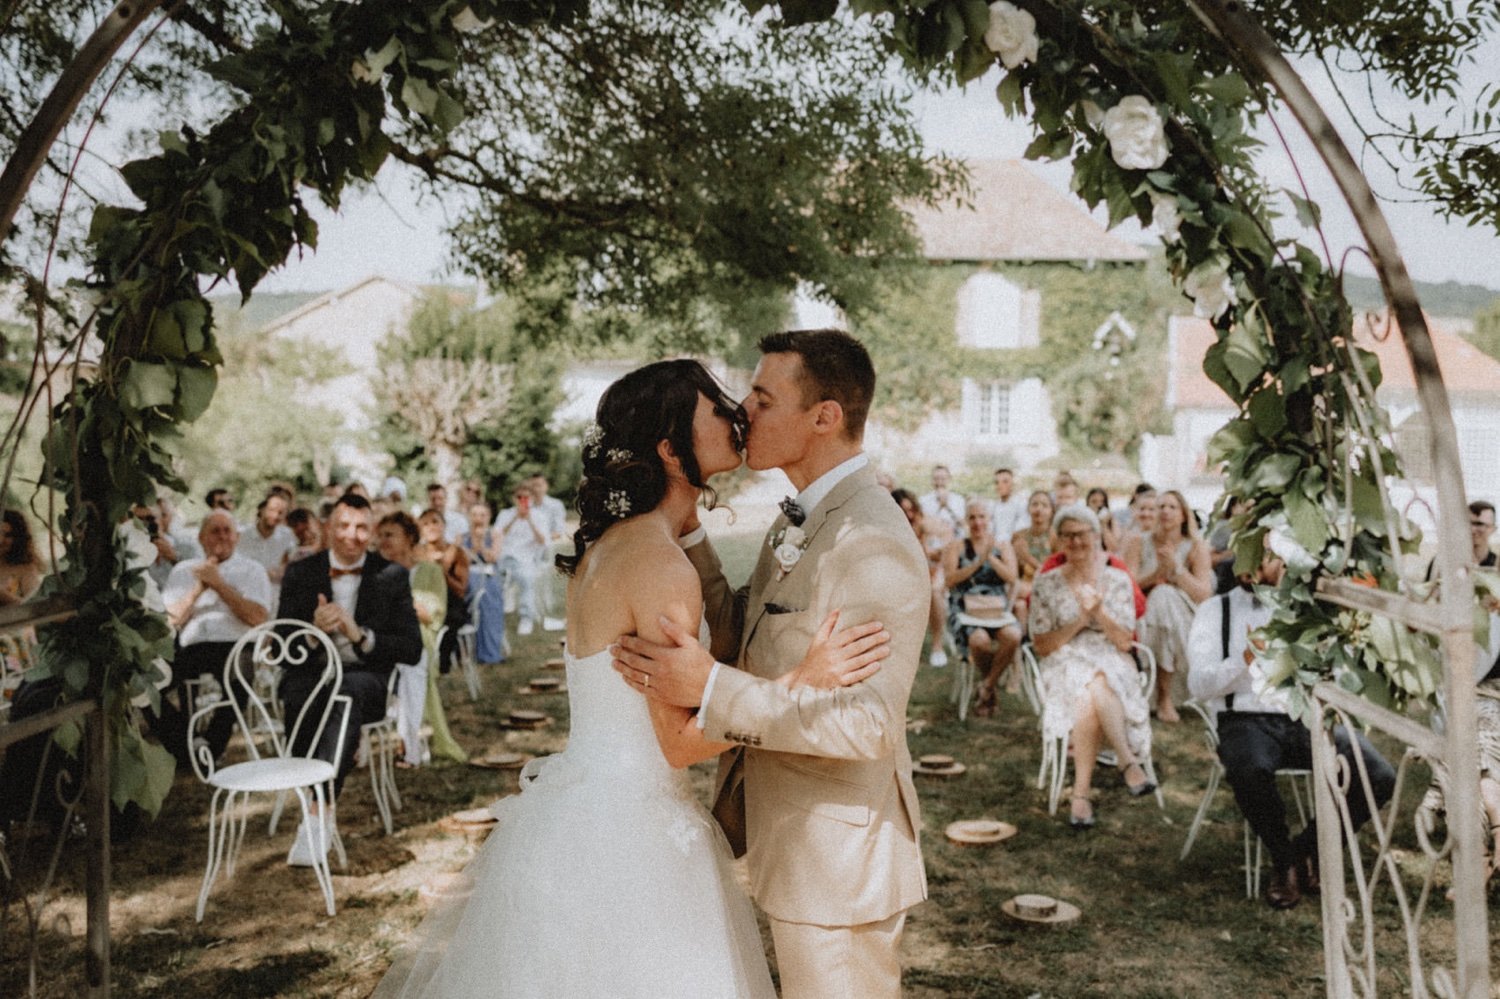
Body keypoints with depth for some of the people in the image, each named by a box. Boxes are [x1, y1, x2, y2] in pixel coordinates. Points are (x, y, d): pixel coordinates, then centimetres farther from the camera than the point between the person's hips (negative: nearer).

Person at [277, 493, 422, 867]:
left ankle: (317, 813, -40)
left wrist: (362, 636, -17)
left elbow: (412, 649, 0)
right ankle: (323, 808, -27)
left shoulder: (392, 576, 6)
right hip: (311, 673, 1)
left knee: (347, 695, -38)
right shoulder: (300, 573, 9)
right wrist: (312, 629, -18)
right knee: (298, 692, -36)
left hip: (365, 677, -1)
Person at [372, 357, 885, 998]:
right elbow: (680, 740, -18)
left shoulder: (608, 545, 6)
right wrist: (802, 681, -21)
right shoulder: (662, 566, -22)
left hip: (577, 814, 9)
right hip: (621, 836, -9)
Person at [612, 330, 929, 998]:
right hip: (792, 842, 10)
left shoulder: (874, 543, -25)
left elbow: (868, 723, -29)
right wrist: (687, 532, 0)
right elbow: (744, 642, 8)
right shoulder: (797, 523, 7)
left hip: (838, 860, -10)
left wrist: (711, 688, -32)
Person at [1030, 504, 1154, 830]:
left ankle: (1081, 792, -33)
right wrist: (1079, 622, -11)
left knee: (1091, 697, -37)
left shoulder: (1117, 580, 7)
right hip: (1064, 665, 0)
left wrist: (1099, 613, -16)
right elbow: (1041, 645, 2)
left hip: (1112, 665, 0)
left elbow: (1124, 643, 1)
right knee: (1089, 691, -37)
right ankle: (1128, 763, -27)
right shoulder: (1046, 584, 6)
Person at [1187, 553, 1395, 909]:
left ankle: (1309, 847, 4)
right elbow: (1199, 685, -3)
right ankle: (1284, 861, -7)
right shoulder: (1215, 611, 7)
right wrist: (1247, 658, -19)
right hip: (1247, 719, -3)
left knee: (1379, 778, -22)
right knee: (1250, 771, -38)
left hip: (1308, 719, 3)